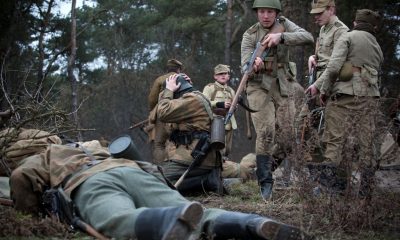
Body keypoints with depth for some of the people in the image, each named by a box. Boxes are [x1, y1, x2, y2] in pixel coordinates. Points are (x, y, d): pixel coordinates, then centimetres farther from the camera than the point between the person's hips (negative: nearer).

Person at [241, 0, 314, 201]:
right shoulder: (250, 35, -4)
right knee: (265, 133, -17)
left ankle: (272, 166, 28)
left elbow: (308, 38, -18)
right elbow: (245, 65, -12)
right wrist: (254, 66, -38)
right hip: (259, 87, -3)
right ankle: (265, 183, -13)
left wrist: (280, 36, -33)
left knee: (286, 135, 3)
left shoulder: (284, 25, -1)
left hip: (283, 87, 3)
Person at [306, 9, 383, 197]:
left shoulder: (348, 37, 3)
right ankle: (366, 190, 9)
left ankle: (333, 185, -11)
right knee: (366, 143, 8)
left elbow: (334, 66, -12)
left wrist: (323, 90, 1)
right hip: (370, 97, 5)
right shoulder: (377, 48, 22)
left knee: (334, 141, -4)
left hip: (345, 96, -5)